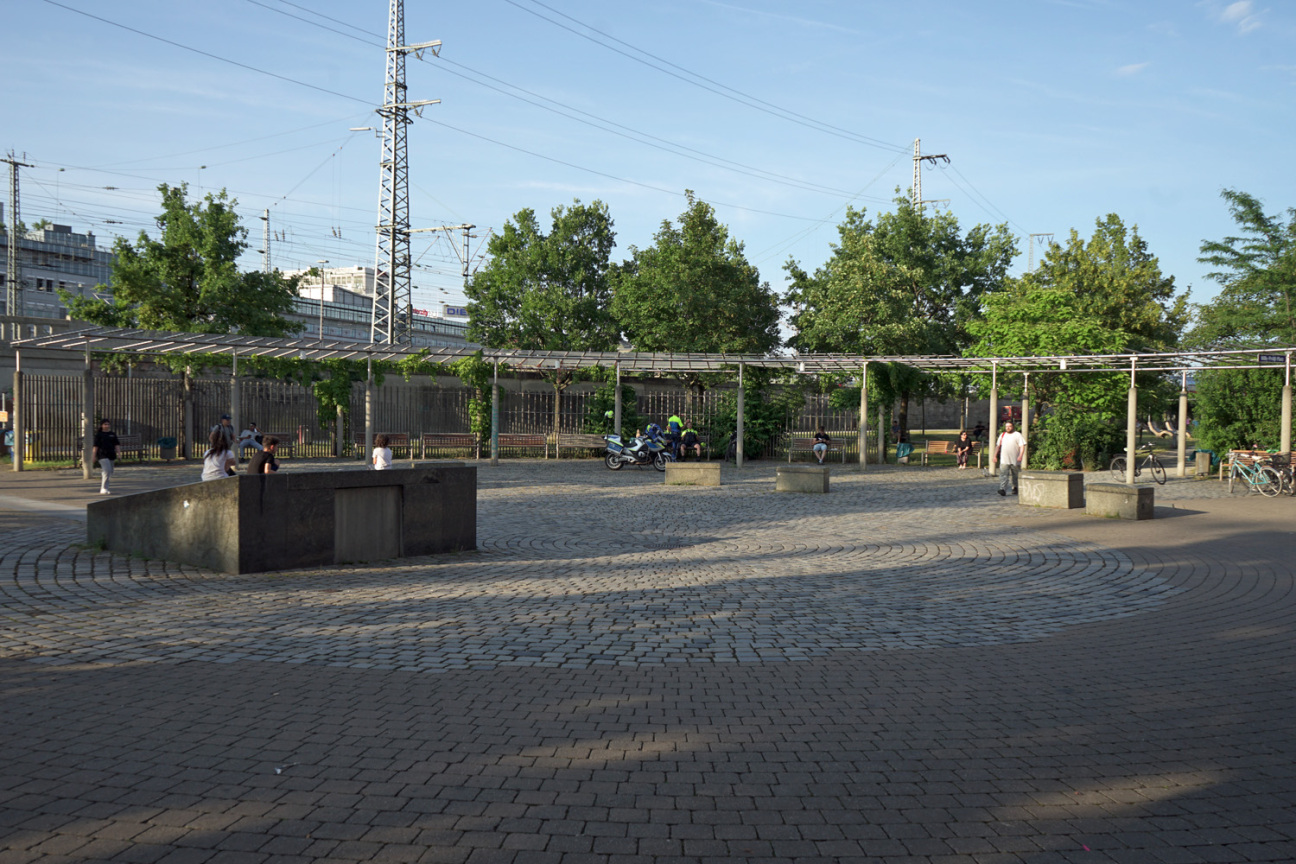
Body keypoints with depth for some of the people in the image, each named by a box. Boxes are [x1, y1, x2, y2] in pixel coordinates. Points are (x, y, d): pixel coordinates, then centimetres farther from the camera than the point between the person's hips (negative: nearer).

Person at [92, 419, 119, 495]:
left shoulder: (113, 434, 12)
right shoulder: (98, 434, -1)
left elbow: (116, 445, 12)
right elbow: (96, 446, -2)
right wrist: (93, 457, -5)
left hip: (111, 455, 6)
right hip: (102, 455, -6)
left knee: (109, 473, 11)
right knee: (107, 471, -18)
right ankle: (104, 489, -14)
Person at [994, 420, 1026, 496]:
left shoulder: (1017, 435, 0)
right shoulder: (1002, 435, 15)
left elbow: (1022, 446, -8)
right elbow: (998, 446, 20)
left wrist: (1020, 456, -21)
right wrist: (995, 456, 13)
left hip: (1015, 461, -2)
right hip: (1004, 460, 3)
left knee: (1015, 475, 10)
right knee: (1003, 474, -12)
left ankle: (1015, 488, 28)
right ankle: (1003, 489, -20)